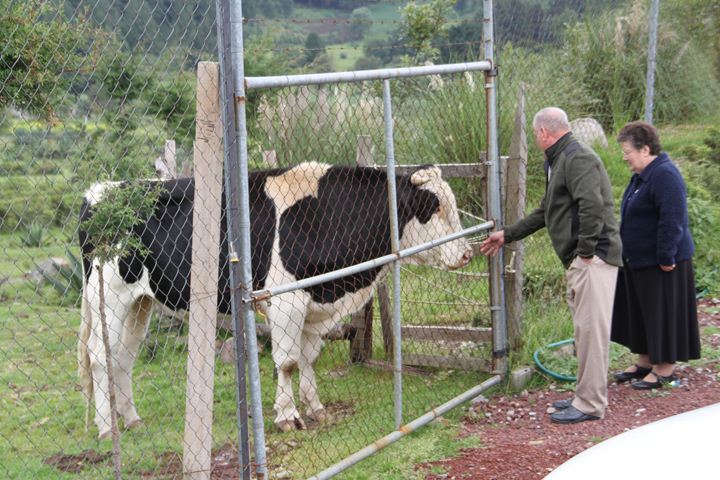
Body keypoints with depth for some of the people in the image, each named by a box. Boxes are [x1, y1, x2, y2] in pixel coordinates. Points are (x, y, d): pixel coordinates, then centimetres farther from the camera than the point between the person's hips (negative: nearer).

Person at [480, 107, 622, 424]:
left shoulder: (578, 158, -13)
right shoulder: (560, 161, 23)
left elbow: (592, 205, -26)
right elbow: (544, 214, 31)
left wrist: (586, 251, -22)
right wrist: (507, 236, 33)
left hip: (594, 258, -11)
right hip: (578, 260, 11)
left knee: (590, 329, -7)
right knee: (584, 329, 15)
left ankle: (590, 404, -3)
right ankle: (586, 395, 24)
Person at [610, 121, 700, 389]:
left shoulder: (665, 176, -21)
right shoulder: (642, 175, 11)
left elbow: (672, 221, -26)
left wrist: (666, 258, -25)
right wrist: (625, 251, 20)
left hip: (660, 262, -10)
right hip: (639, 260, 10)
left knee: (663, 312, 0)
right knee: (640, 310, 16)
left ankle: (665, 368, 9)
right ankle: (645, 361, 27)